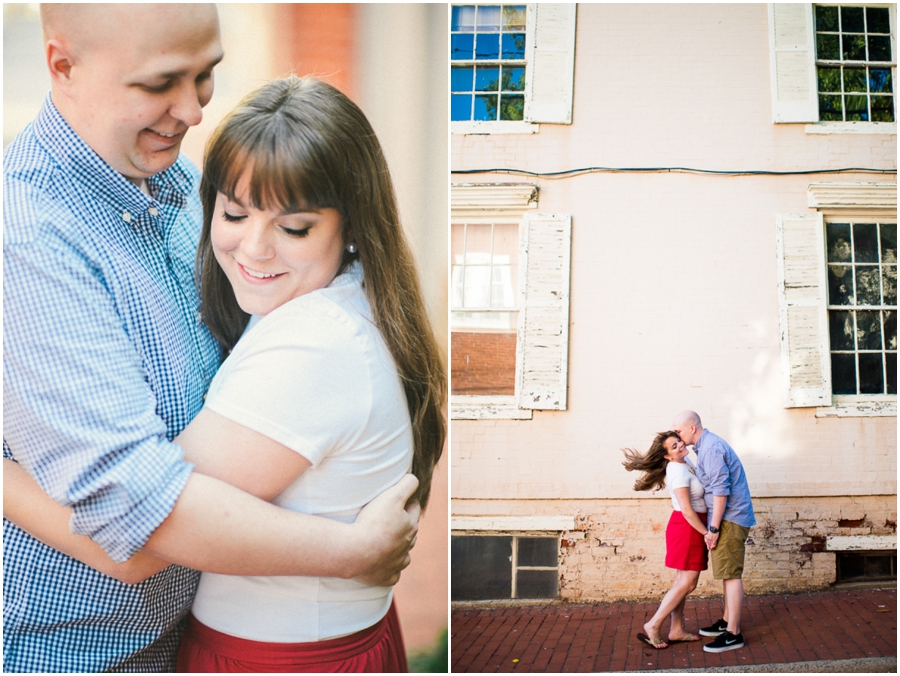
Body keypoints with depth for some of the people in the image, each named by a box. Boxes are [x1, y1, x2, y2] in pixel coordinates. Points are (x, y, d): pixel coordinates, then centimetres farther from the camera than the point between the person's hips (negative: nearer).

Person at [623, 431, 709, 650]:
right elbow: (687, 511, -23)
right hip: (687, 528, -9)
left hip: (690, 527, 9)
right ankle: (653, 626, -1)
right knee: (687, 583, -6)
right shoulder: (678, 472, -22)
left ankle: (676, 631, 17)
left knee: (683, 582, 12)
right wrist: (706, 533, -16)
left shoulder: (685, 462, 6)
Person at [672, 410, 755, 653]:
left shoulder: (711, 448, -18)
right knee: (727, 573, 17)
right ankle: (727, 621, 27)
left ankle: (733, 634, -6)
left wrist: (714, 528, -22)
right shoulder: (707, 445, 15)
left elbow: (721, 490, -24)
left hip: (730, 519, -11)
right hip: (728, 518, 11)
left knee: (730, 574, -8)